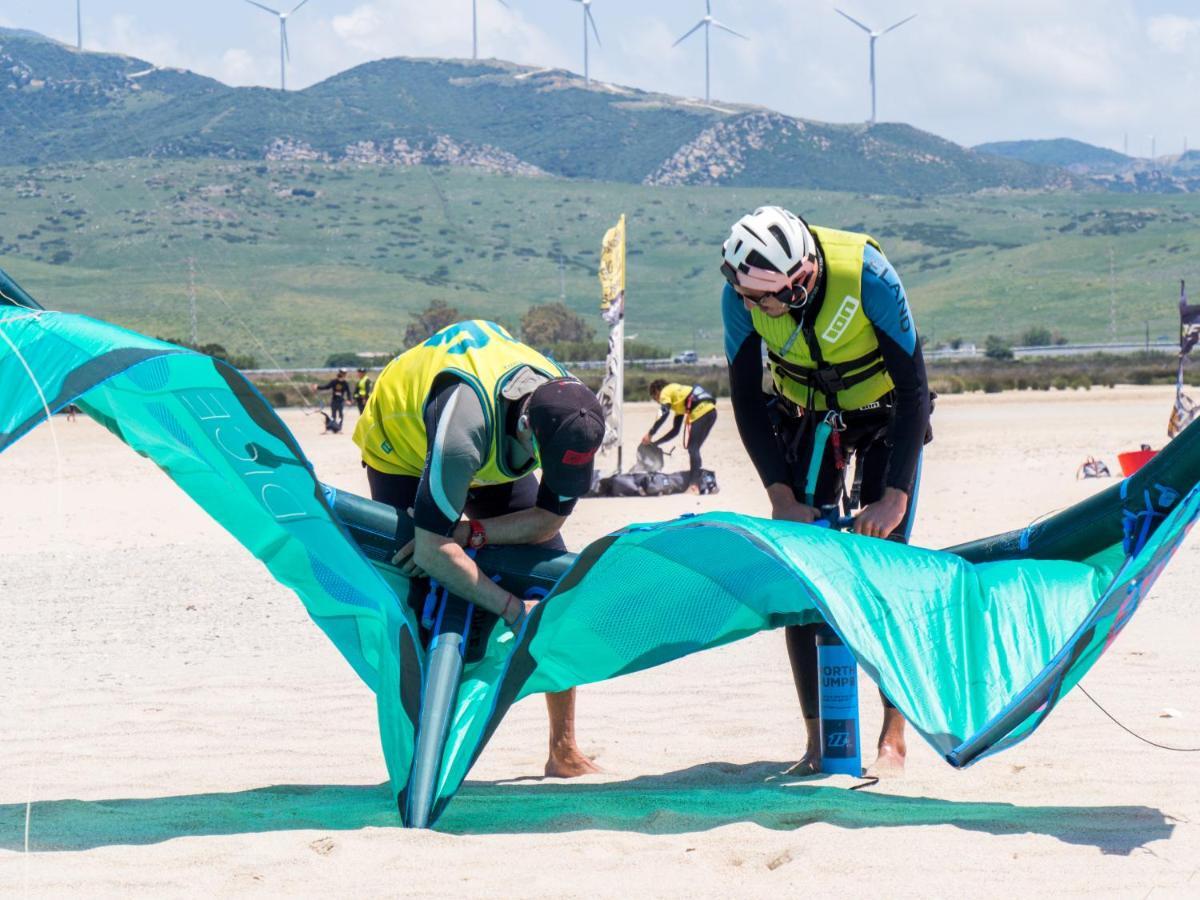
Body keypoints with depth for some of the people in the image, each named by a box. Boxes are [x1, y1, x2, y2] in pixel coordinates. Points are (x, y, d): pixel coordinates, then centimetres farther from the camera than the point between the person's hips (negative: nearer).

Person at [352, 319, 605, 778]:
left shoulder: (573, 417, -31)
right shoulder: (463, 425, -47)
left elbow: (549, 518, -18)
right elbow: (433, 552, -43)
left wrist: (467, 533, -32)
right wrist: (512, 608, -41)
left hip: (492, 459, 4)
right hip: (402, 446, -4)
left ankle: (564, 750, 3)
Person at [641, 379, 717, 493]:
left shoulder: (665, 392, 10)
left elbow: (664, 413, -11)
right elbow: (675, 431, 34)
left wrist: (650, 434, -7)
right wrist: (656, 443, 33)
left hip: (700, 411, -8)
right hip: (711, 411, 8)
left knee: (692, 449, -7)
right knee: (694, 449, 15)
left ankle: (694, 486, -16)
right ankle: (695, 483, 13)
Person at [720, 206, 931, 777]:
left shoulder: (867, 276, -34)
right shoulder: (741, 292, -24)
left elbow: (914, 389, -28)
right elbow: (747, 400, -13)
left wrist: (894, 498, -33)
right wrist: (781, 497, -21)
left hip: (884, 414, -3)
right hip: (805, 417, 3)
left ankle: (894, 740, -9)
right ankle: (817, 740, -1)